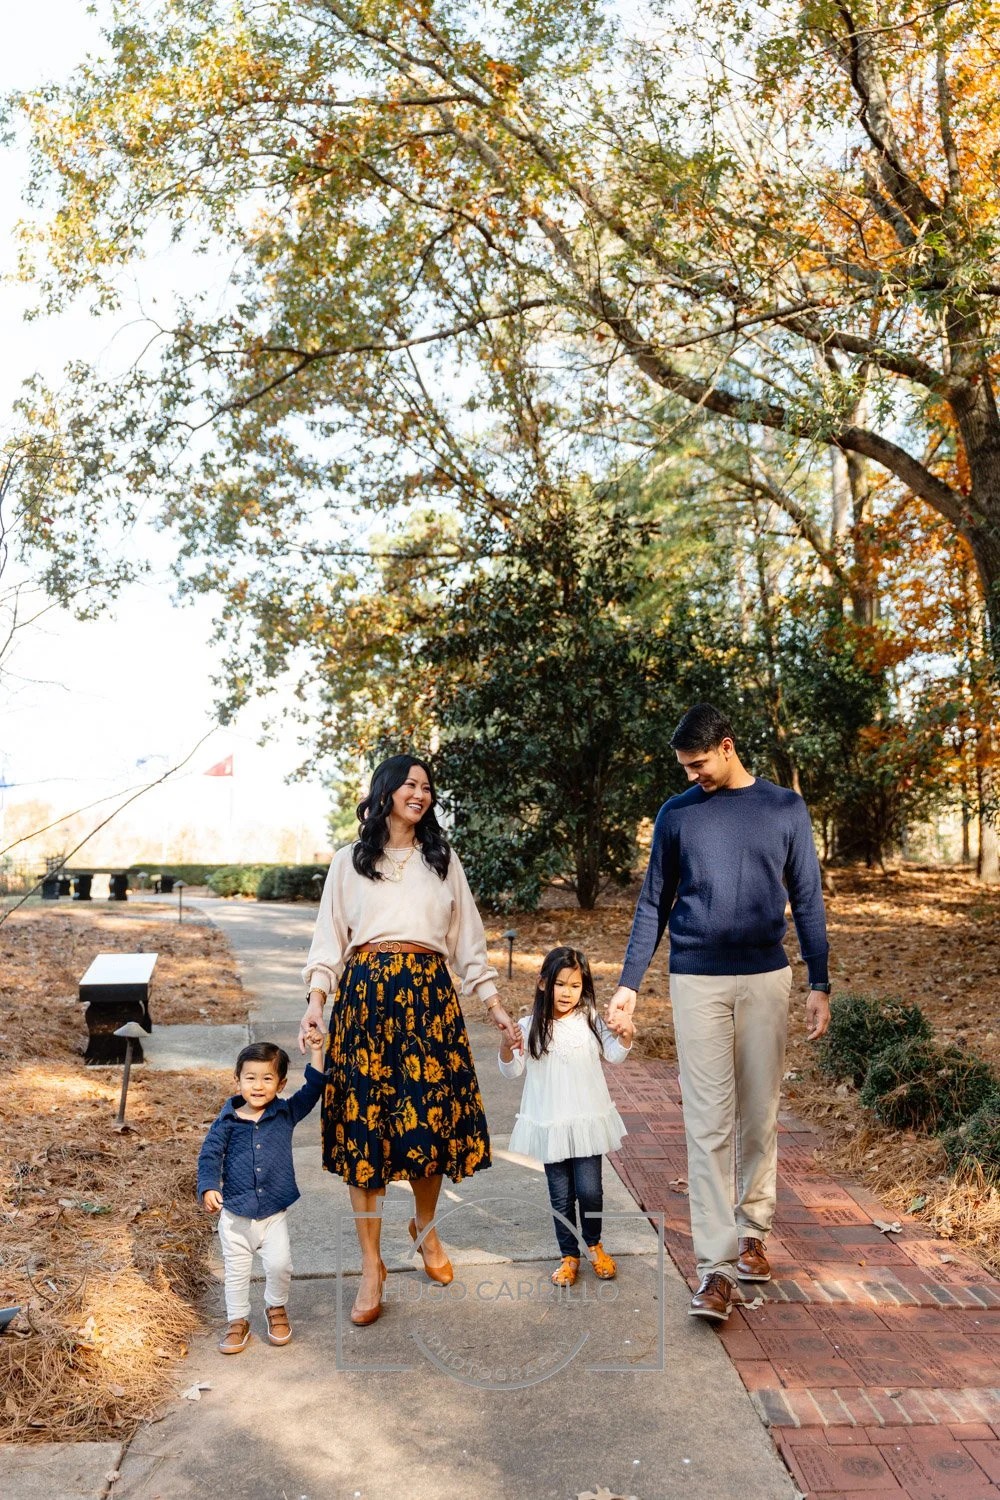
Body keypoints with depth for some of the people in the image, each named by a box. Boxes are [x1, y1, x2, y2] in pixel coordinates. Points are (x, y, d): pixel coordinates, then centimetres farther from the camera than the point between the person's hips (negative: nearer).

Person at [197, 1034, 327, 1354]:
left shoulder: (285, 1114, -4)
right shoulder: (227, 1121, -7)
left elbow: (313, 1090, -8)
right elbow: (209, 1155, -5)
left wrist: (315, 1052, -15)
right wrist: (209, 1188, -20)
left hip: (274, 1213, 0)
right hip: (235, 1214, 0)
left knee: (279, 1265, -10)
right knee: (236, 1271, 12)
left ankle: (276, 1307, 20)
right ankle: (238, 1321, 34)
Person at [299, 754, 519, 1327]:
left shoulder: (443, 859, 15)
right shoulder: (351, 861, 11)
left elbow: (468, 940, 15)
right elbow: (329, 937, 8)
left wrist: (494, 1004, 9)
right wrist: (316, 1000, -7)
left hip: (429, 995, 1)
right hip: (364, 994, -1)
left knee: (431, 1117, -1)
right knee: (364, 1123, -1)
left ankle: (425, 1226, 30)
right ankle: (372, 1266, 12)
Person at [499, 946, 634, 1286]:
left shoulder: (589, 1019, -2)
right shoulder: (530, 1026, -7)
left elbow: (614, 1055, 0)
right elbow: (512, 1071, -4)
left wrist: (626, 1035, -20)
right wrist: (506, 1047, -24)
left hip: (588, 1119, 1)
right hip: (549, 1123, 0)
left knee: (590, 1190, 1)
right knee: (560, 1195, 9)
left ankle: (594, 1245, 29)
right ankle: (569, 1255, 28)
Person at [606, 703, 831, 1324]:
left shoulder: (785, 808, 4)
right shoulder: (677, 814, 5)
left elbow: (808, 900, 6)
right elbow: (654, 905, 8)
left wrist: (820, 984, 2)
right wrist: (629, 983, 4)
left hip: (766, 980, 1)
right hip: (697, 981, 0)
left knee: (760, 1115, 9)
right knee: (710, 1122, -3)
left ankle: (751, 1232, 27)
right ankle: (716, 1266, 1)